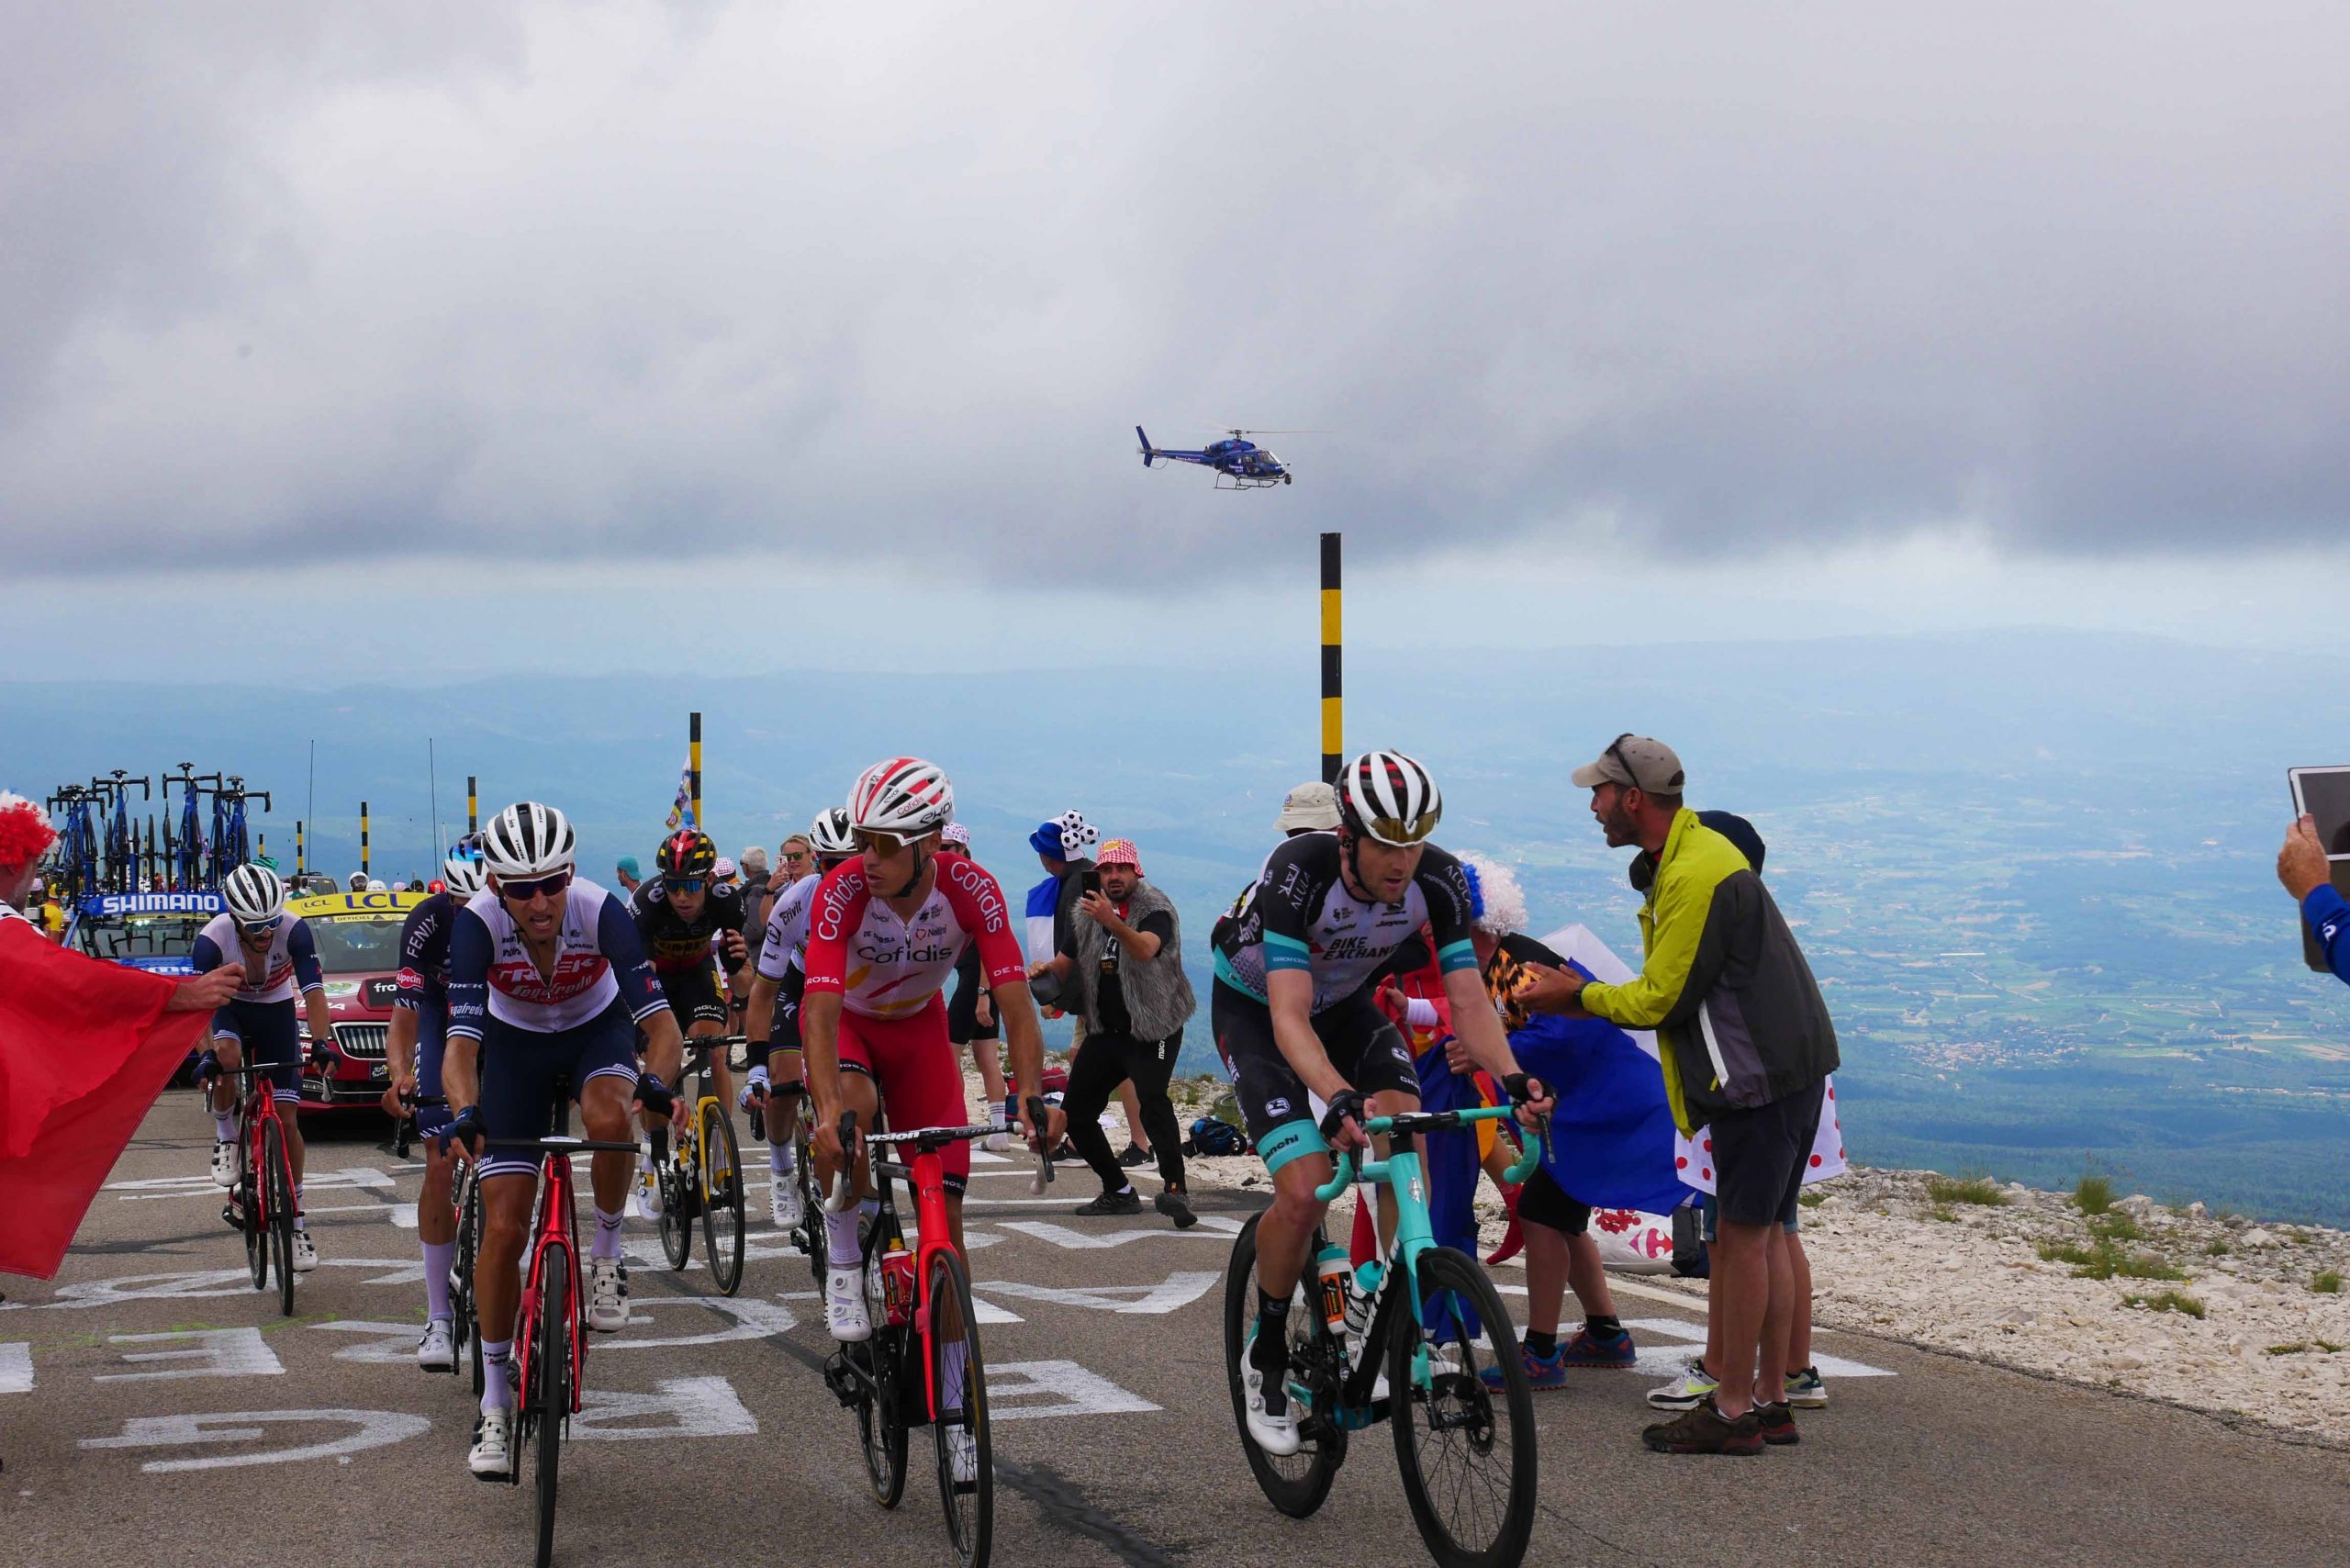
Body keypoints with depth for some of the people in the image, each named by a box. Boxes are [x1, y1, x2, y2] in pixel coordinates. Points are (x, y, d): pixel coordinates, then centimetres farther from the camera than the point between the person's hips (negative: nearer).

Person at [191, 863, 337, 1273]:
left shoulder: (294, 930, -28)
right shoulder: (213, 939, -29)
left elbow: (313, 993, -29)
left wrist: (320, 1042, -44)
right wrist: (205, 1052, -47)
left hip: (277, 1010, 0)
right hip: (230, 1007, 0)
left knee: (286, 1120, -5)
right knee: (227, 1056, -37)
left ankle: (297, 1221, 6)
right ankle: (225, 1139, -9)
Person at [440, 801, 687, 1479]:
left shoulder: (601, 911, -31)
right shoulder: (477, 924, -30)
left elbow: (660, 1021, -33)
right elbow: (462, 1040, -36)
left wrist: (657, 1081, -54)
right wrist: (466, 1111, -56)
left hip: (596, 1030, 0)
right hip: (516, 1044, 0)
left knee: (609, 1119, -37)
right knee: (503, 1227, -7)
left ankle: (605, 1253, -8)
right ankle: (495, 1404, 6)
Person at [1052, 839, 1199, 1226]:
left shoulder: (1155, 910, -11)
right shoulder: (1087, 914, 9)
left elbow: (1145, 950, -32)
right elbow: (1065, 962, 15)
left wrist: (1112, 922, -50)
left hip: (1152, 1030, -7)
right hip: (1105, 1031, 7)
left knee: (1152, 1098, -30)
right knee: (1075, 1113, 3)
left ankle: (1174, 1188, -37)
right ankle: (1118, 1192, 16)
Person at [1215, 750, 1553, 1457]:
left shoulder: (1439, 881, -23)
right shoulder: (1299, 870, -36)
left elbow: (1467, 1000, -22)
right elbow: (1289, 1019, -42)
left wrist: (1511, 1075, -41)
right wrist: (1341, 1099, -59)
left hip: (1344, 1004, 4)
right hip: (1252, 1007, -4)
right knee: (1304, 1190, -21)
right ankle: (1266, 1357, 2)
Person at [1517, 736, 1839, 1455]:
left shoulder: (1694, 875, -19)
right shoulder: (1696, 850, 15)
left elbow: (1660, 1000, -17)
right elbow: (1670, 986, 19)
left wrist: (1579, 997, -2)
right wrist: (1584, 995, 10)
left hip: (1760, 1077, -10)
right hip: (1786, 1066, 10)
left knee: (1742, 1235, -5)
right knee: (1764, 1233, 13)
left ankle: (1732, 1412, 1)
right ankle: (1770, 1400, 19)